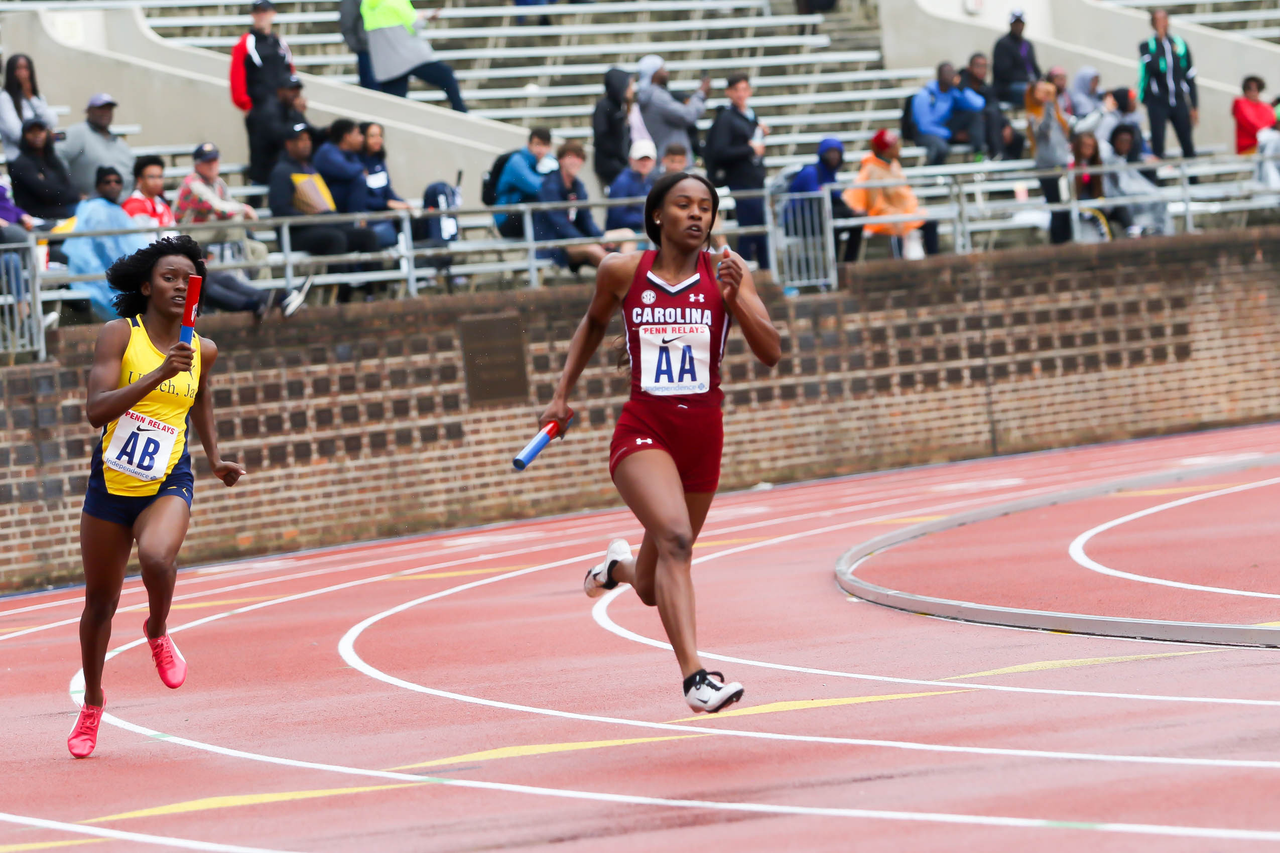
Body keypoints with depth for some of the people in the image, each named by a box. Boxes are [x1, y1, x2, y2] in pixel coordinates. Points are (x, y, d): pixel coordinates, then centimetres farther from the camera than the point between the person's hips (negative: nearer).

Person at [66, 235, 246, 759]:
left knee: (157, 556, -32)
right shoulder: (120, 335, -10)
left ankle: (158, 633, 1)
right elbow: (96, 410, -22)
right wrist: (159, 373, -30)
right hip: (110, 483, -1)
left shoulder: (202, 351, 2)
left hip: (168, 484, 1)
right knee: (100, 602, 11)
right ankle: (92, 702, 35)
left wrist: (214, 459, 24)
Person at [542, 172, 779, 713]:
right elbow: (594, 323, 20)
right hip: (643, 429, -2)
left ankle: (620, 567, 51)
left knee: (654, 590, 14)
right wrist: (562, 393, 18)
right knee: (675, 538, -30)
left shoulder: (726, 272, -3)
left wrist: (735, 299, -24)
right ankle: (695, 677, -35)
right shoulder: (623, 272, -1)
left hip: (703, 433, 2)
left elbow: (771, 354, -10)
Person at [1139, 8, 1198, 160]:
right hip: (1157, 103, -2)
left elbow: (1190, 77, 12)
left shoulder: (1180, 45, 9)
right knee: (1158, 147, -6)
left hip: (1179, 102, 3)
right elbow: (1153, 67, -19)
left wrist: (1194, 106, 8)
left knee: (1188, 147, 2)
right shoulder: (1147, 46, 1)